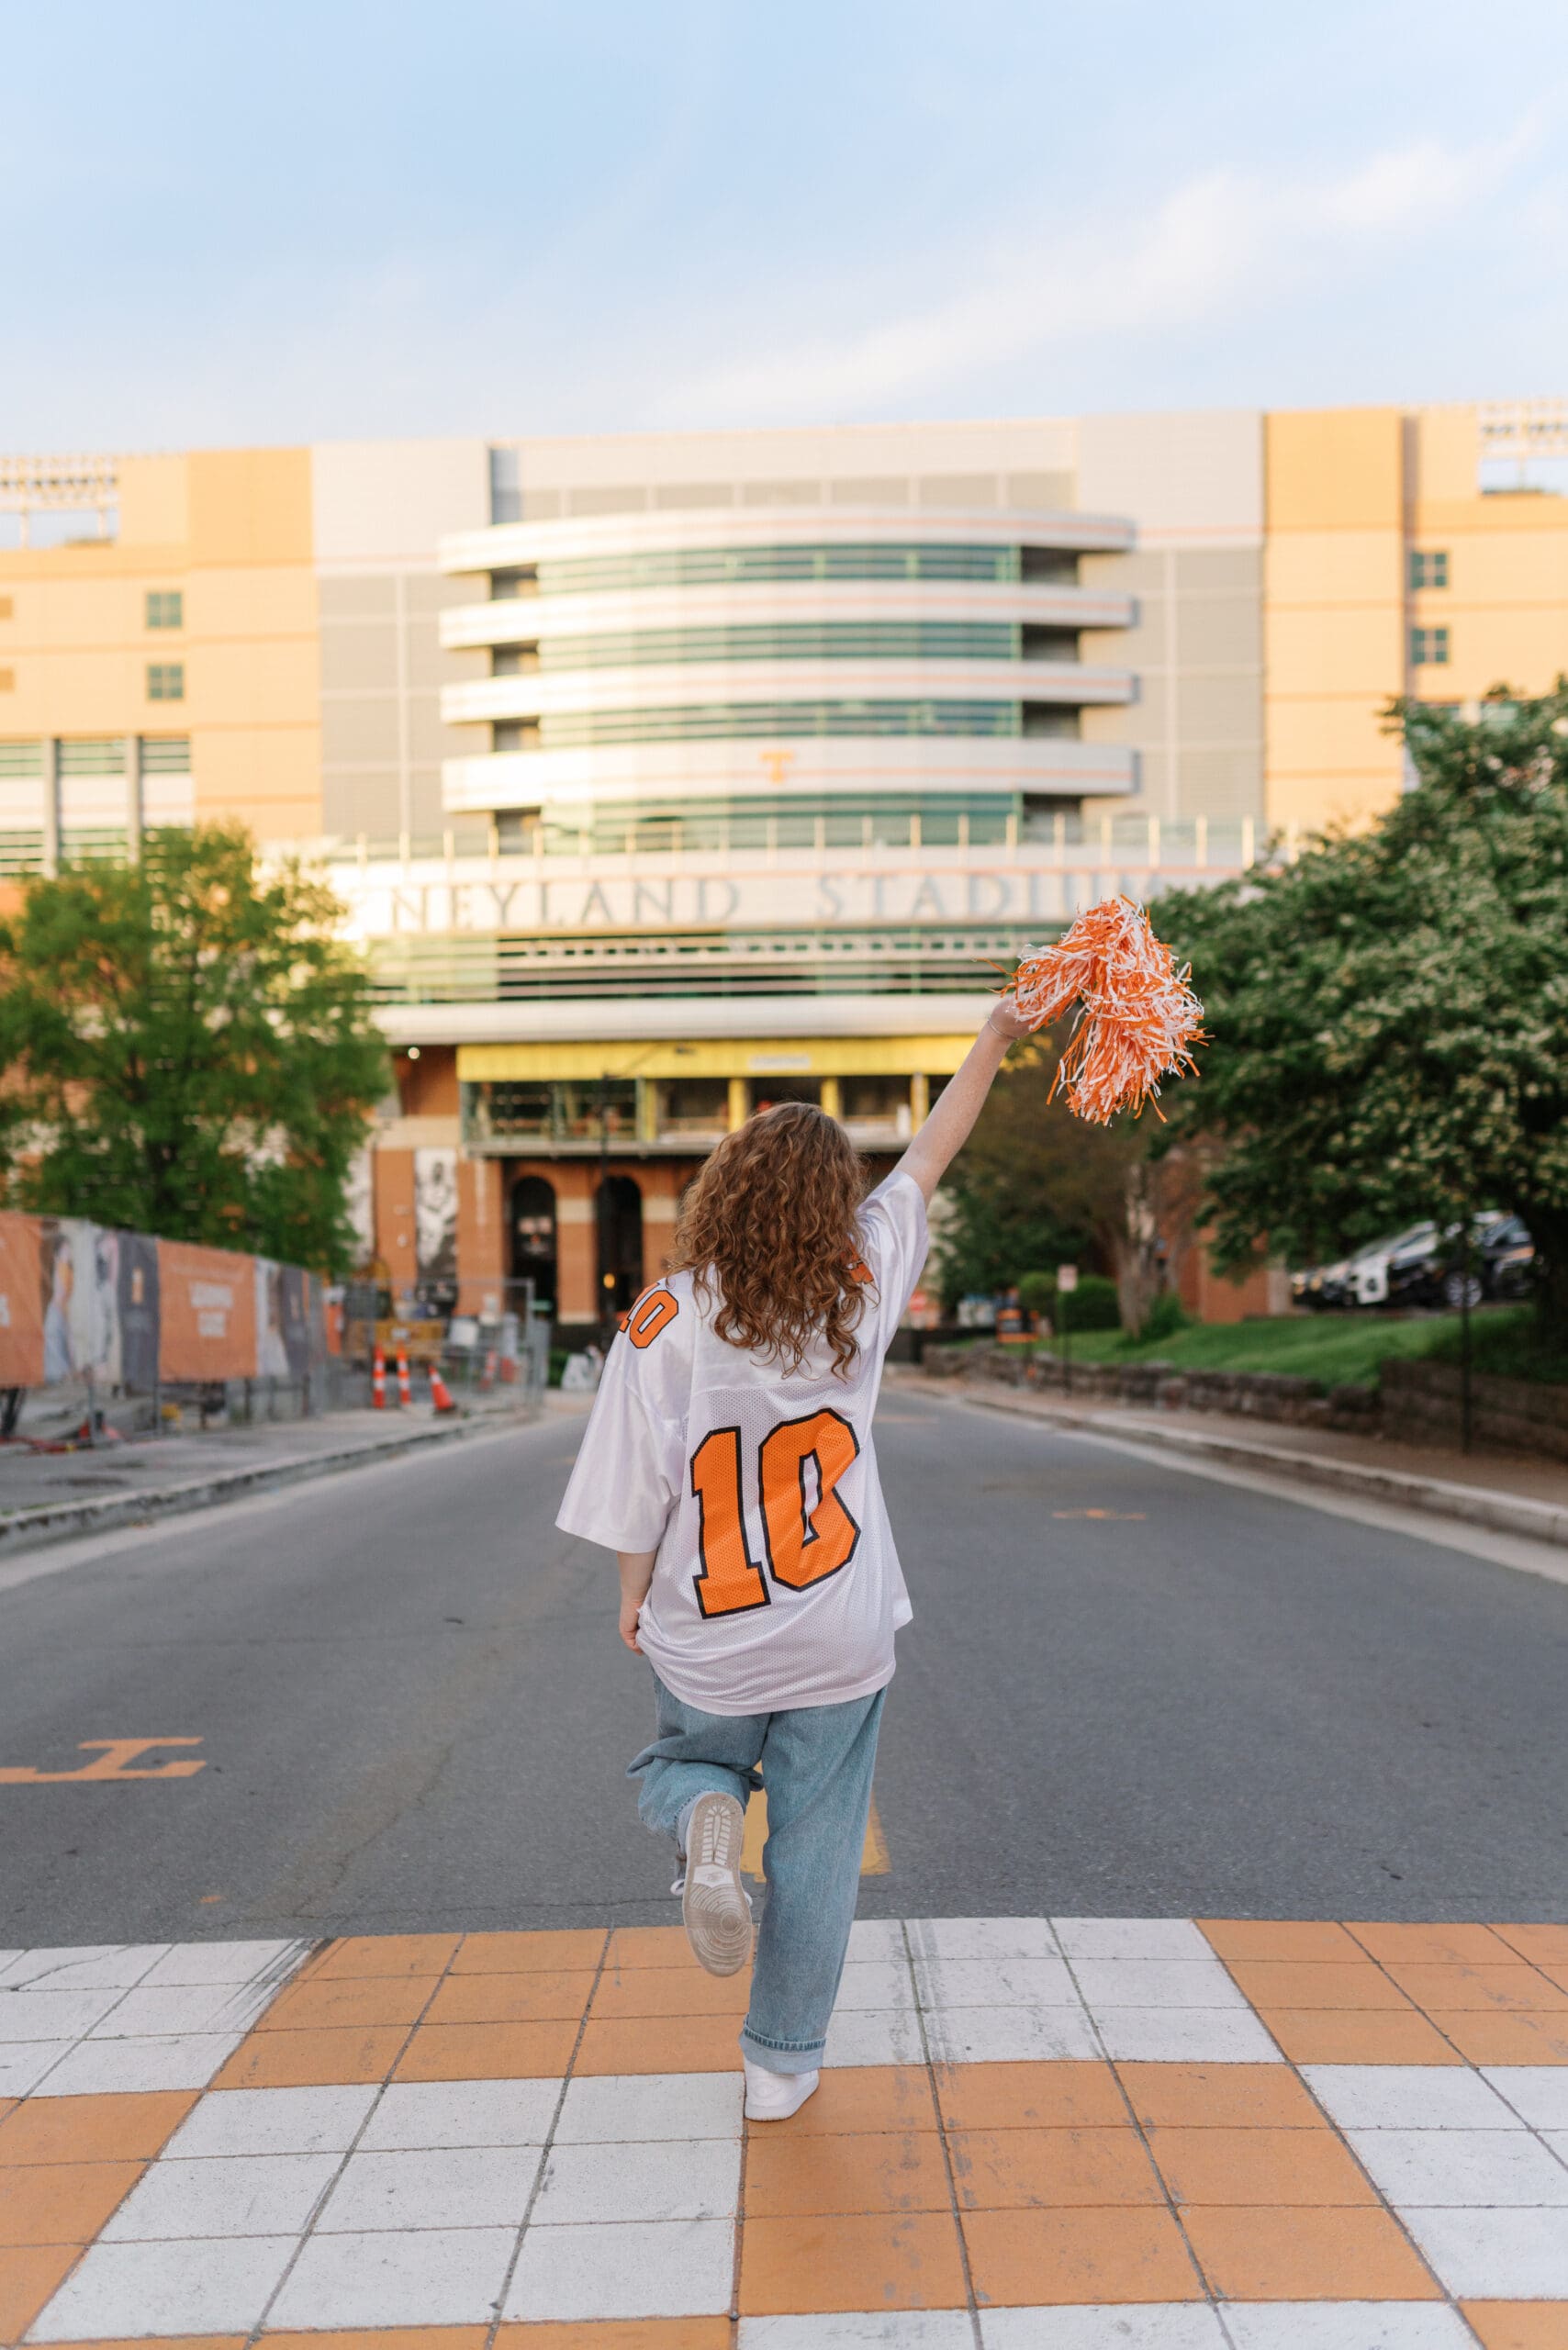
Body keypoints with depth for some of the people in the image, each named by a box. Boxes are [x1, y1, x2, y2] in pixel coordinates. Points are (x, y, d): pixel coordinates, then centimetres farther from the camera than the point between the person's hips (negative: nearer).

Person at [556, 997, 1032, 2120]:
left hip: (706, 1645, -1)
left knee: (684, 1763, 27)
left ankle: (703, 1820, -6)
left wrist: (635, 1599, 6)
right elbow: (926, 1163, 2)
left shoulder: (666, 1321, -17)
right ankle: (784, 2064, 24)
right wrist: (994, 1042, 12)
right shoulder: (859, 1288, -11)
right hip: (837, 1642, 1)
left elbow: (641, 1489, -11)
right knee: (816, 1849, 15)